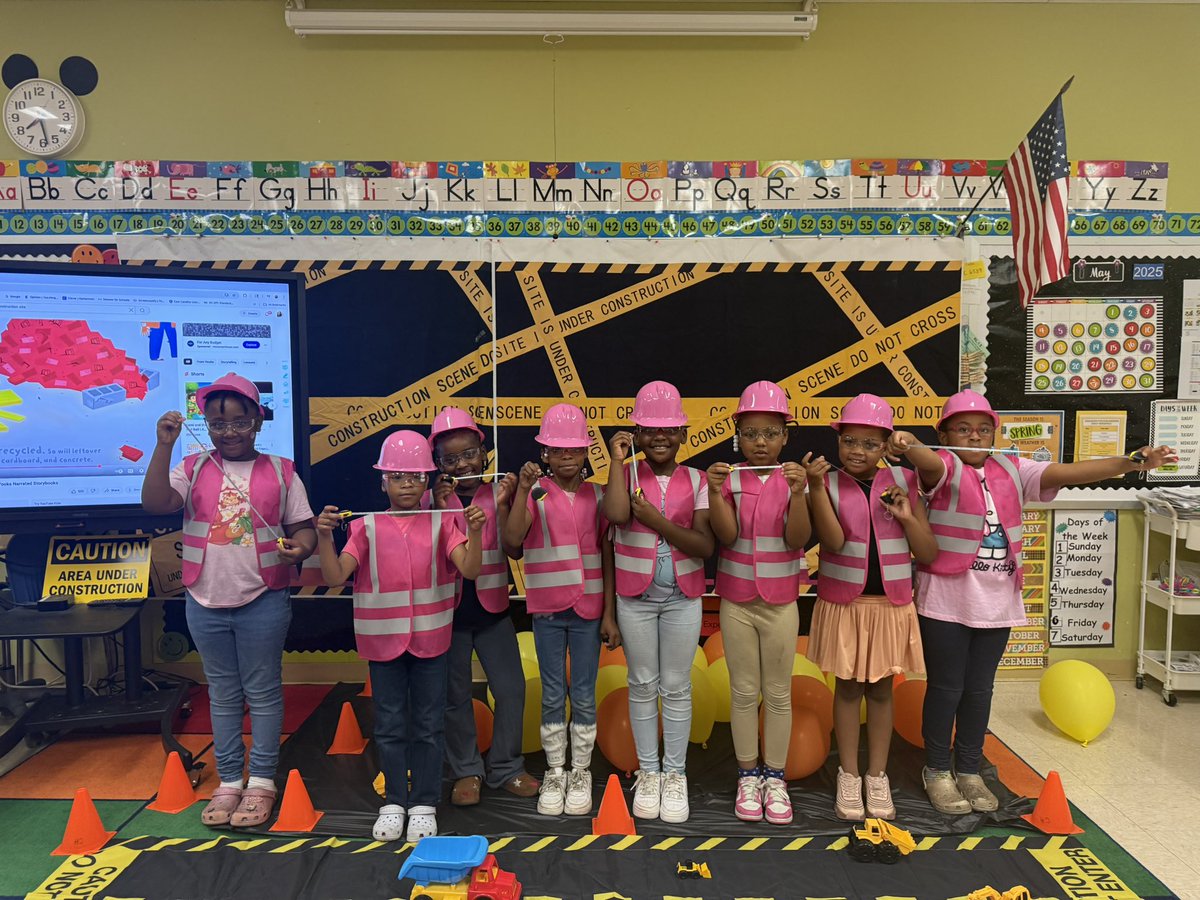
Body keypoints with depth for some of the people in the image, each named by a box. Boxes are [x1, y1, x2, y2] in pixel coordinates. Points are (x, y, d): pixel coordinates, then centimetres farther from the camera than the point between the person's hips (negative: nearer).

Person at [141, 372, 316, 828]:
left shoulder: (280, 472, 0)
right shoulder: (194, 469, 3)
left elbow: (303, 528, 1)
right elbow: (154, 503, -13)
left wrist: (299, 547, -22)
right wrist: (164, 445, -20)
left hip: (263, 601, -2)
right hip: (206, 602, 2)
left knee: (263, 692, 8)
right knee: (222, 694, 14)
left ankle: (261, 782, 20)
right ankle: (228, 781, 26)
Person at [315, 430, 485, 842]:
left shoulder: (442, 523, -2)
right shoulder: (367, 527, -1)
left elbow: (469, 568, -14)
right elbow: (335, 576, -9)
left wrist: (474, 531, -28)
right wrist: (324, 536, -22)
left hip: (430, 639, 0)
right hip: (383, 639, 1)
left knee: (429, 725, 9)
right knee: (390, 725, 12)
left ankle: (424, 804, 22)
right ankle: (394, 802, 27)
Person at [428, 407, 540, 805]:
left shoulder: (498, 493, -2)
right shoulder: (432, 499, -2)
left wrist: (502, 505, -19)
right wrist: (440, 508, -20)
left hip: (492, 609, 1)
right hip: (449, 610, 0)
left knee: (512, 689, 3)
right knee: (455, 695, 9)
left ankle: (506, 768, 21)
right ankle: (466, 771, 25)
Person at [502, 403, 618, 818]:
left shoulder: (597, 496, 2)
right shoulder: (535, 493, -4)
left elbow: (607, 557, 3)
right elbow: (511, 541, -20)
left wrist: (609, 614, 0)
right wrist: (524, 489, -27)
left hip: (588, 610, 1)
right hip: (547, 611, -1)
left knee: (584, 696, 9)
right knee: (552, 696, 10)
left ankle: (580, 775, 25)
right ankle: (555, 774, 25)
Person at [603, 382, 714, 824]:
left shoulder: (696, 481, -2)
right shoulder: (627, 474, -3)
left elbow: (704, 546, -11)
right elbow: (616, 514, -26)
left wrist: (657, 520, -20)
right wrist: (618, 460, -19)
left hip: (683, 597, 0)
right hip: (636, 596, 0)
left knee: (677, 687, 9)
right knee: (642, 685, 10)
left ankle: (675, 774, 23)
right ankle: (648, 773, 25)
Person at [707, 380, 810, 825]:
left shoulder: (792, 479, -5)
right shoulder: (730, 478, -4)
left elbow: (797, 539, -16)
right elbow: (727, 535, -14)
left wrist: (798, 494, -31)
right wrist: (714, 493, -29)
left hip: (780, 602, 0)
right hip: (736, 601, 0)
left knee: (778, 693, 9)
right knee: (744, 692, 9)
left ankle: (775, 777, 23)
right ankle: (748, 775, 23)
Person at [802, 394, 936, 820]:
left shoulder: (902, 482, -2)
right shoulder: (828, 484, -7)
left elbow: (929, 553, -1)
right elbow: (833, 540, -22)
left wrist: (907, 517, -17)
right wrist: (816, 487, -29)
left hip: (891, 605, 2)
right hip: (844, 605, -1)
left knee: (881, 689, 12)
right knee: (848, 688, 9)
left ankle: (877, 777, 27)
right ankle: (848, 776, 24)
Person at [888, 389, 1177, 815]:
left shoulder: (1013, 471, 5)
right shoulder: (945, 469, -10)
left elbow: (1069, 472, -4)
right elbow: (928, 460, -33)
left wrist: (1131, 463, -17)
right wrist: (908, 444, -57)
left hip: (998, 601, 5)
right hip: (946, 600, -5)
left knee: (980, 688, 15)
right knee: (946, 687, 7)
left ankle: (969, 770, 32)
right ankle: (937, 770, 24)